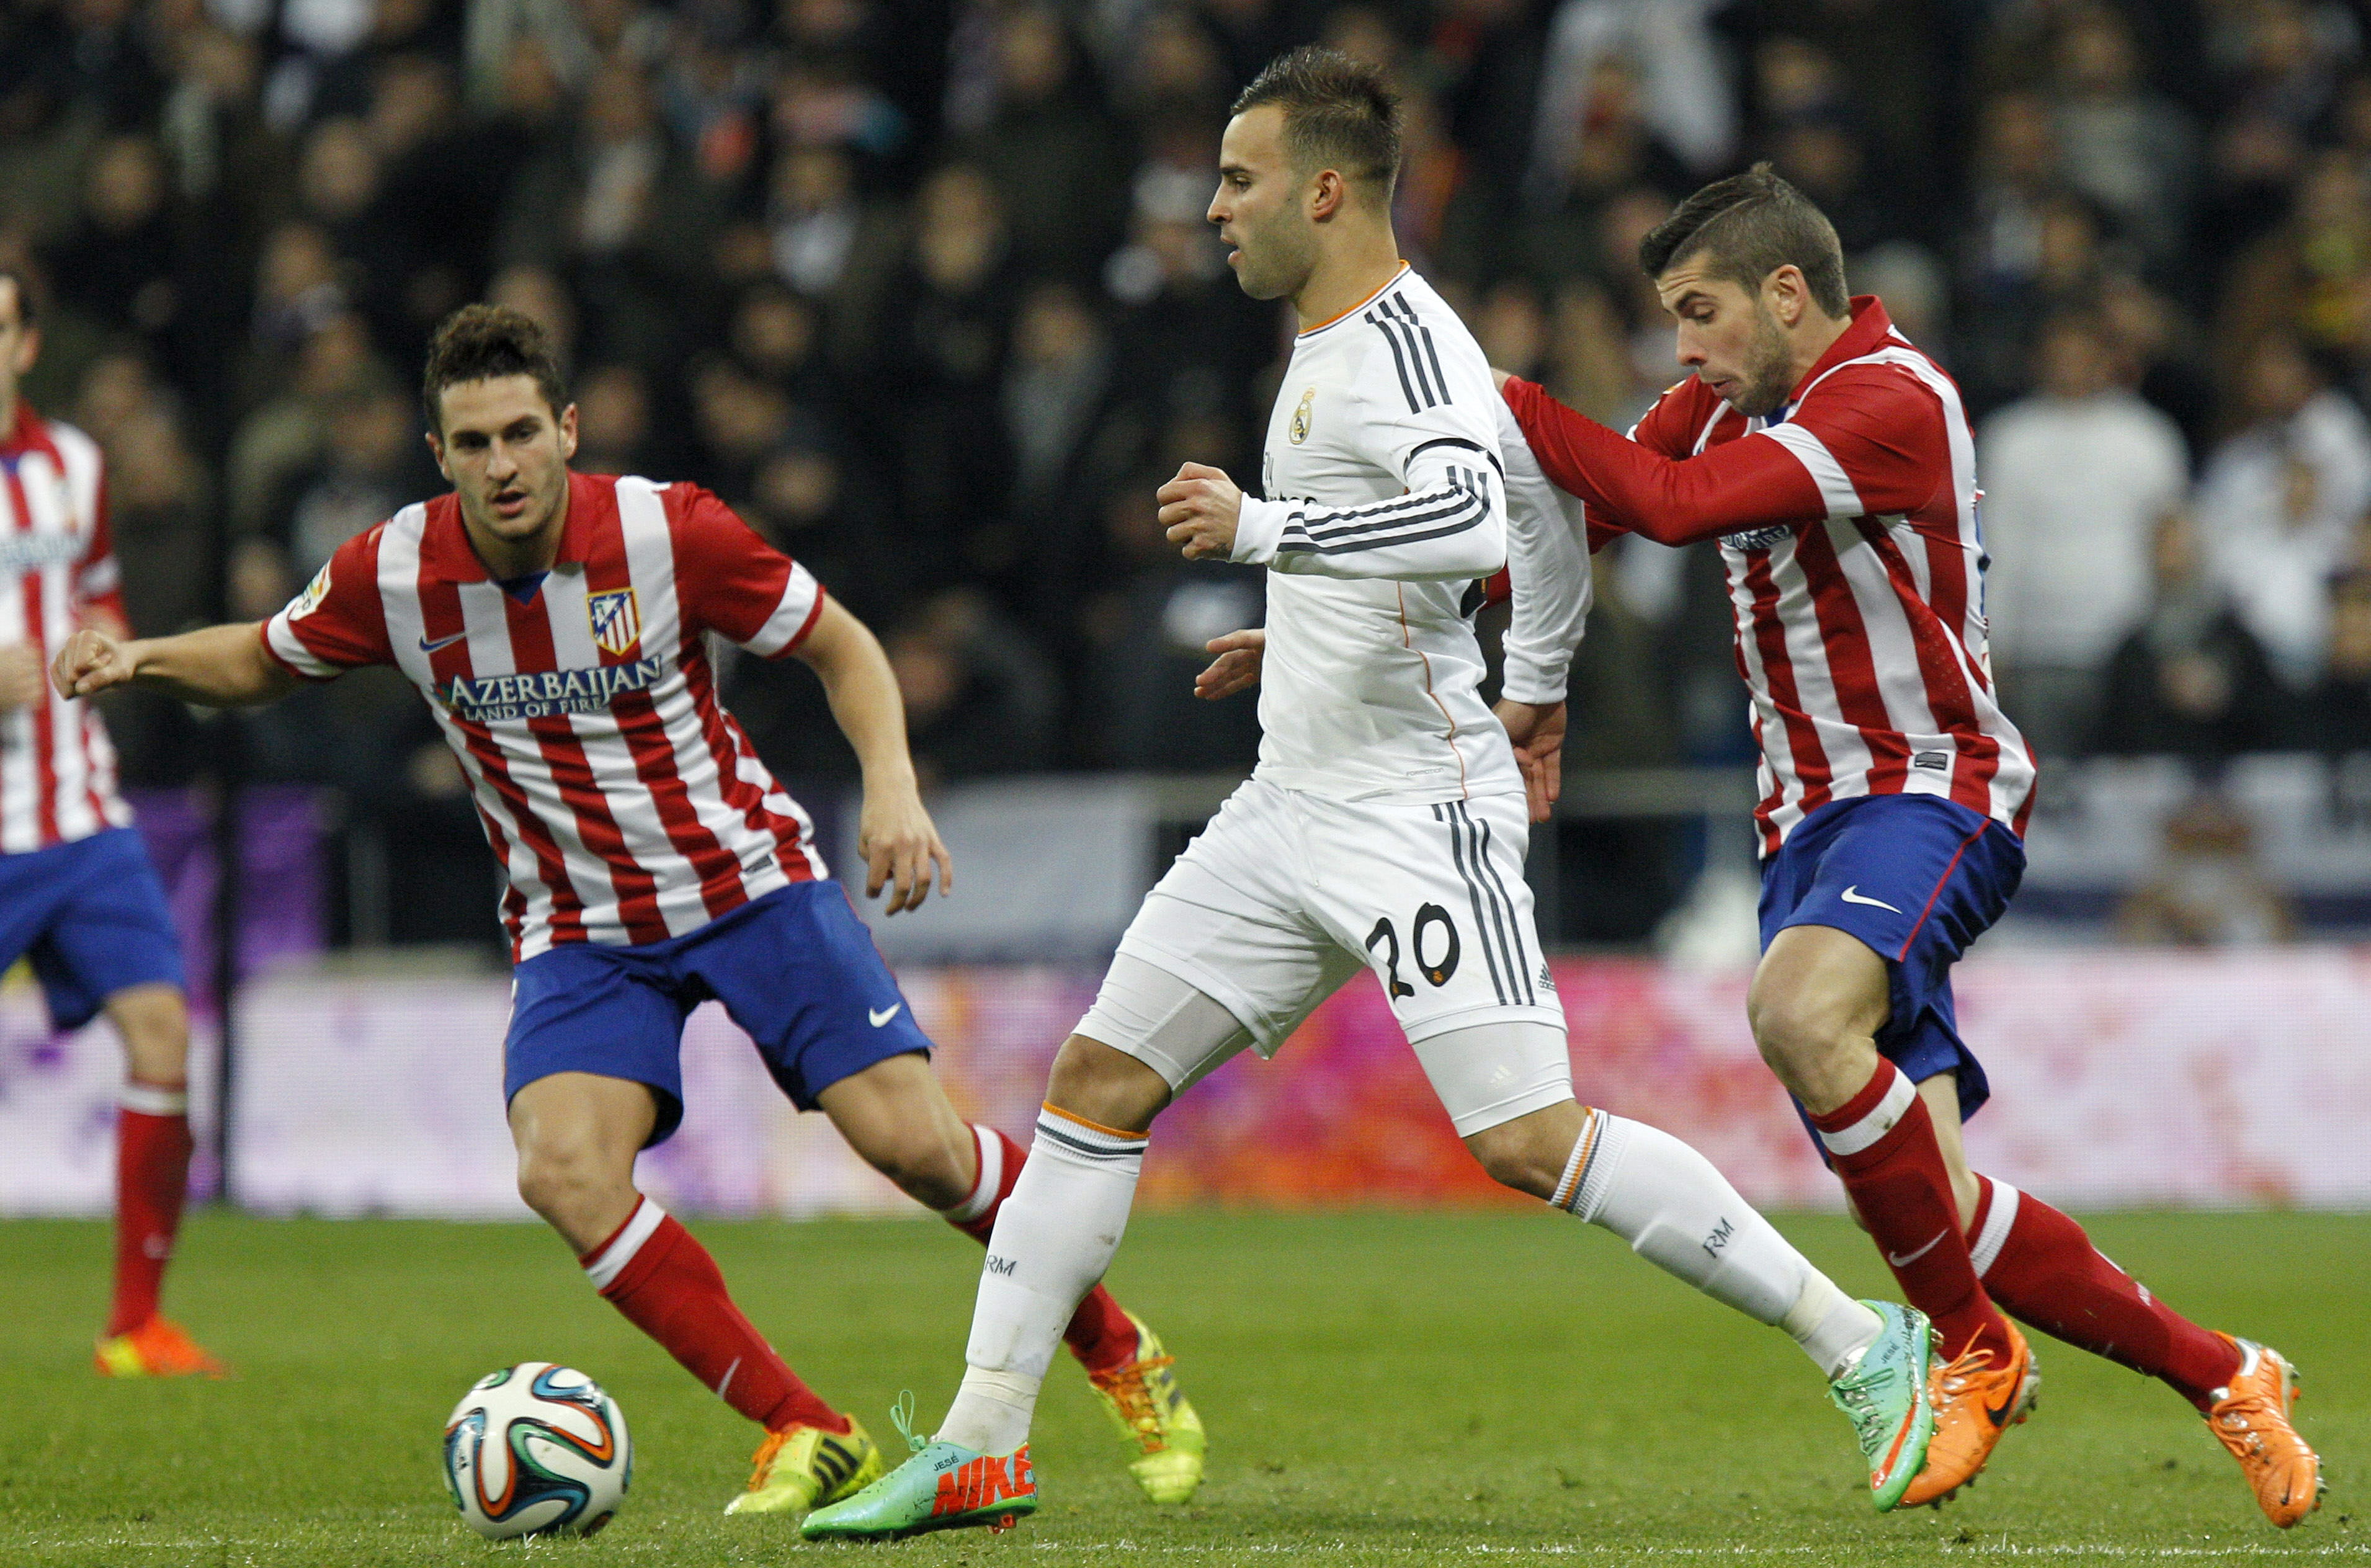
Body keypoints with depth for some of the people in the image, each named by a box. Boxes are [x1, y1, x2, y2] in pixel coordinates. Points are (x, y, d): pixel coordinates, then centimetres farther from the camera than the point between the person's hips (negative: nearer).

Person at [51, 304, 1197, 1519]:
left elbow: (842, 648, -4)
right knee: (563, 1172, -24)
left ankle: (1117, 1352, 13)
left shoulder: (666, 532, -16)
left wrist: (892, 789, -19)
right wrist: (143, 661, -10)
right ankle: (806, 1435, -14)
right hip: (579, 934, 2)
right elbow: (261, 663, 10)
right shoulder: (393, 575, -10)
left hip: (746, 880, -2)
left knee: (912, 1142, -14)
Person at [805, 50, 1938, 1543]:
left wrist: (1261, 526, -28)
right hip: (1294, 808, 10)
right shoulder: (1327, 350, 16)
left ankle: (1864, 1344, -6)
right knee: (1097, 1083, 4)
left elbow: (1474, 523, -33)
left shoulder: (1403, 341, -14)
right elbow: (1528, 548, 28)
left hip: (1419, 816, -10)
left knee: (1530, 1140, -15)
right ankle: (980, 1446, 7)